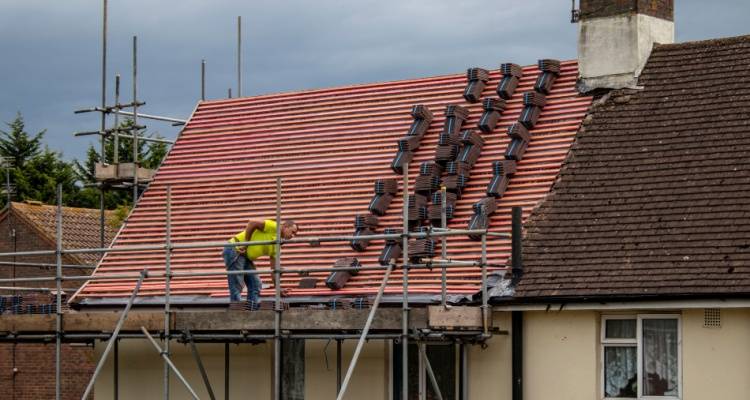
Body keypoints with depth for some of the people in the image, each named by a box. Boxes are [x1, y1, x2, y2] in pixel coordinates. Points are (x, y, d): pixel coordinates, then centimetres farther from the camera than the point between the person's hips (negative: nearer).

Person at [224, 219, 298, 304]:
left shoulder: (276, 246, 15)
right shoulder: (274, 227, -10)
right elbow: (252, 223, -22)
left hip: (246, 257, 10)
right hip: (234, 251, -10)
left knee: (255, 285, 7)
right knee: (236, 287, -10)